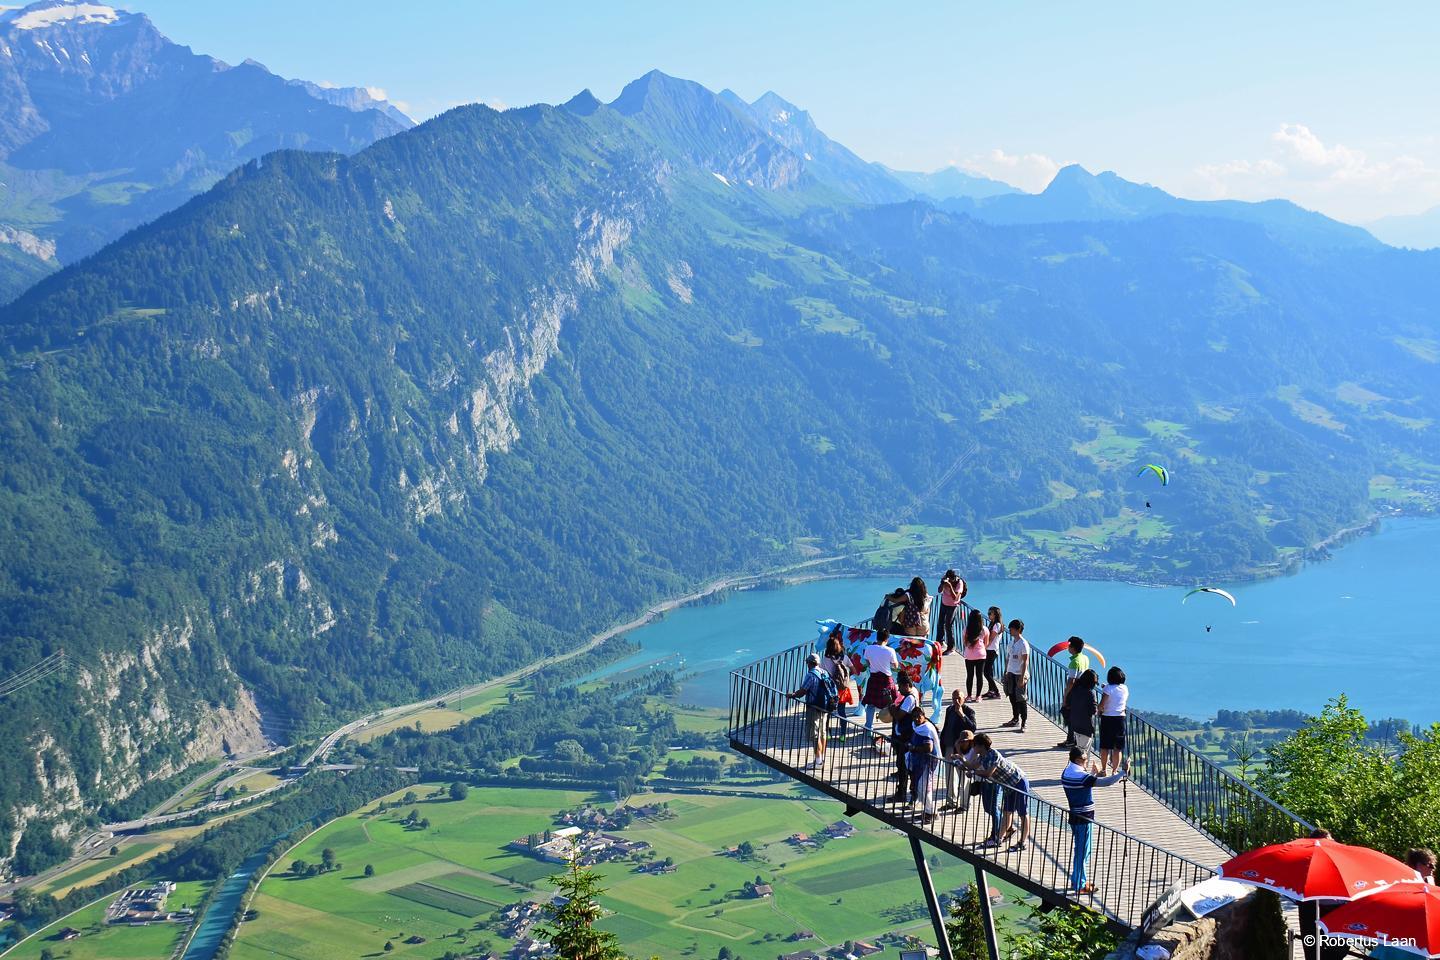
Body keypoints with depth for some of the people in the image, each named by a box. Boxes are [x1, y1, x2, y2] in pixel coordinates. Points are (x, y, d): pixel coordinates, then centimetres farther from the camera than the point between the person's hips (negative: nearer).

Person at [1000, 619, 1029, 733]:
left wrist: (1022, 678, -19)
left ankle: (1023, 724, -2)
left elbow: (1025, 662, -16)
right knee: (1012, 697, 16)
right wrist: (1006, 672, 17)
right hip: (1011, 673, 8)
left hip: (1020, 675, -8)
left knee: (1020, 700, -6)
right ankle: (1015, 719, 31)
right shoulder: (1012, 641, 10)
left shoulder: (1023, 644, -15)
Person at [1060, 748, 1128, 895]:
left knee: (1080, 850, 21)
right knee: (1082, 851, 0)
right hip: (1083, 819, -9)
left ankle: (1077, 880, 31)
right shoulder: (1081, 777, -24)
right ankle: (1079, 886, 7)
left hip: (1074, 816, 9)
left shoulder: (1066, 773, 5)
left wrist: (1093, 774, 12)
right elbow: (1106, 782, -27)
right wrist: (1123, 772, -21)